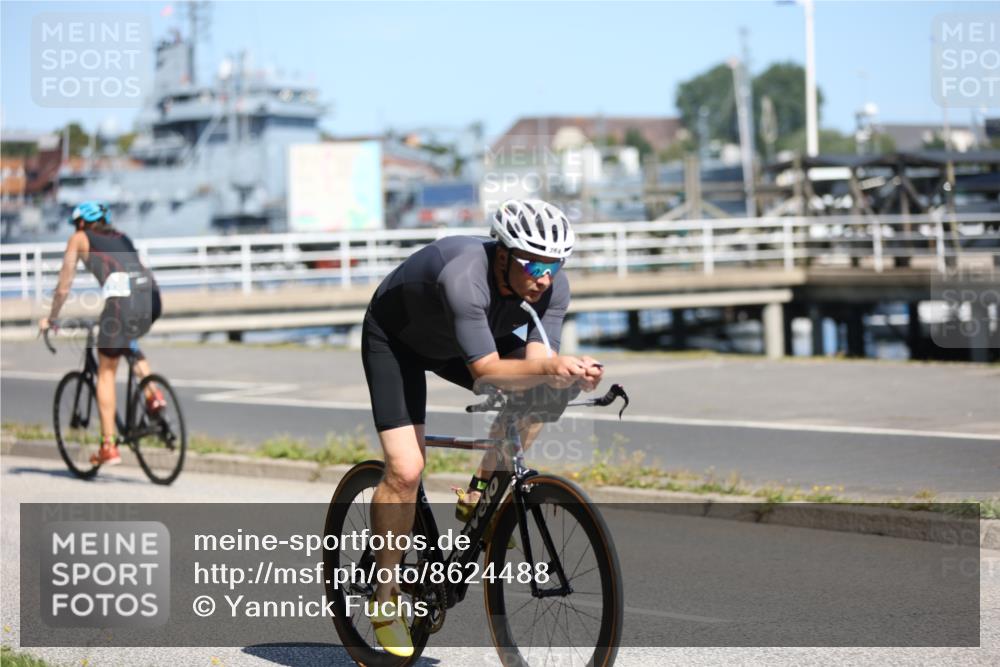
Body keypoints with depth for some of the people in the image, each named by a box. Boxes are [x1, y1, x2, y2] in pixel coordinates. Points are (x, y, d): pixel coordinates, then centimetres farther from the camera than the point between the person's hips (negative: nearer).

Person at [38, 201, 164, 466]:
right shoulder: (121, 237, 34)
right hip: (151, 294, 5)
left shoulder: (79, 238, 20)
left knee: (106, 372, 8)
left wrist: (50, 318, 35)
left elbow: (63, 287, 20)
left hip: (122, 297, -5)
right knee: (130, 343, 35)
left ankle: (109, 447, 5)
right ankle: (152, 393, 12)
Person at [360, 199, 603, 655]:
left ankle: (480, 495, -1)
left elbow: (536, 359, -27)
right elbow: (486, 370, -46)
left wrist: (572, 371, -48)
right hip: (395, 340, -6)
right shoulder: (465, 277, -42)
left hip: (459, 339, 6)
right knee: (405, 471, -18)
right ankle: (384, 598, -2)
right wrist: (546, 367, -61)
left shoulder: (552, 287, -24)